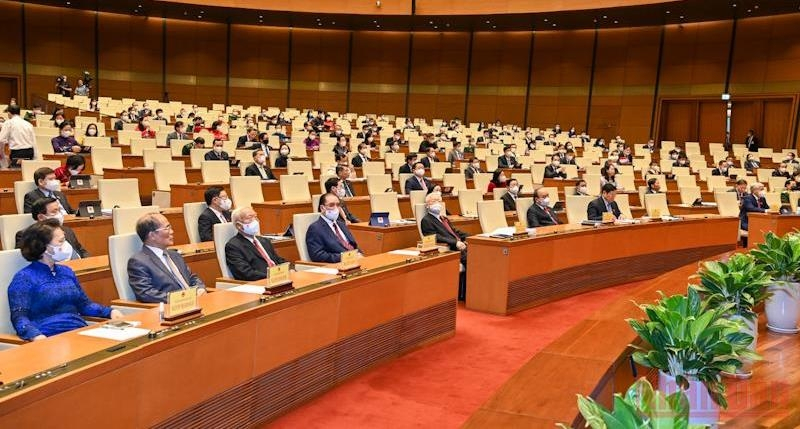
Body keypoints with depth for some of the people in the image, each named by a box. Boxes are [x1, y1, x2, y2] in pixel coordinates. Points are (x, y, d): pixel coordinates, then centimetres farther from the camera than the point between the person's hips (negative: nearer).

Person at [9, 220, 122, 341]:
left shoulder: (67, 271, 19)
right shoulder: (24, 278, 0)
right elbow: (19, 317, -9)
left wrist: (110, 311, 9)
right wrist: (36, 336, -29)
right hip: (51, 339, -5)